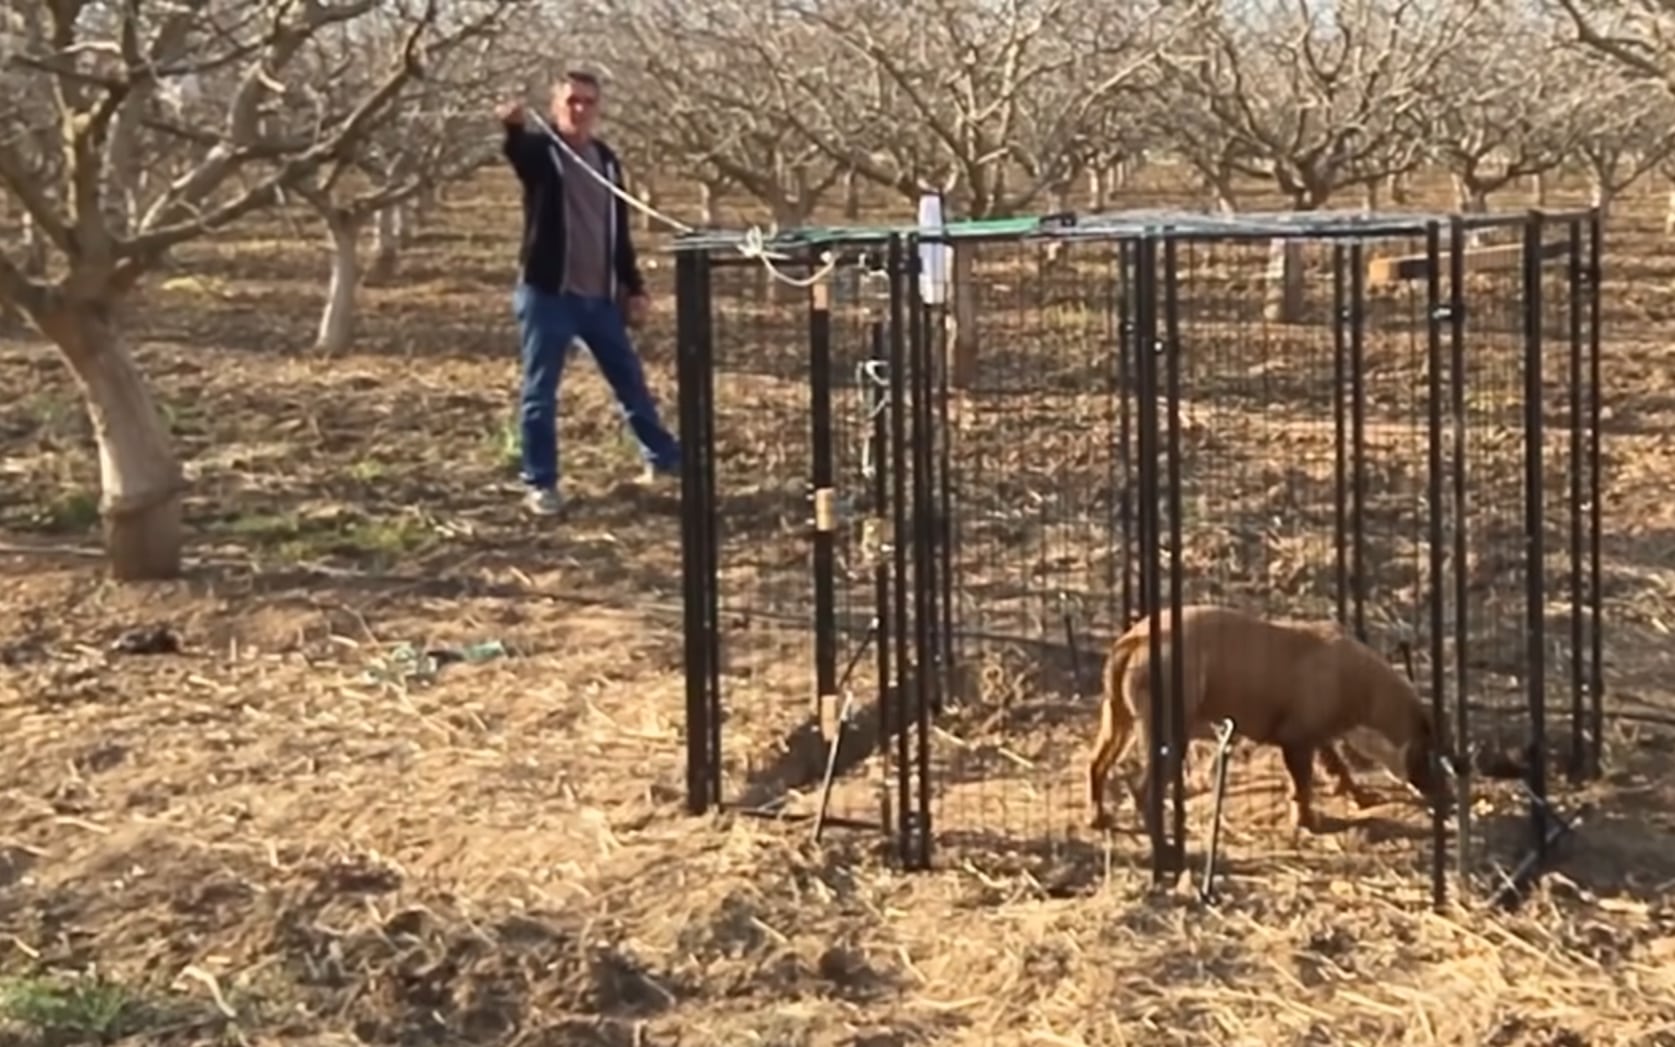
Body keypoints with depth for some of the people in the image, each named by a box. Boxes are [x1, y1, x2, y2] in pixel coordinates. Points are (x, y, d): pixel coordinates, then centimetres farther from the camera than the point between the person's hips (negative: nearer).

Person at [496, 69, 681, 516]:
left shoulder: (605, 159, 11)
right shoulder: (539, 150, -5)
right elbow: (516, 150, -32)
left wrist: (634, 288, 14)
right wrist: (513, 126, -56)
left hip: (600, 295, 5)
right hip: (547, 294, -5)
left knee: (631, 381, 16)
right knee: (540, 391, -1)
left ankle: (663, 458, 32)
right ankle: (539, 483, 7)